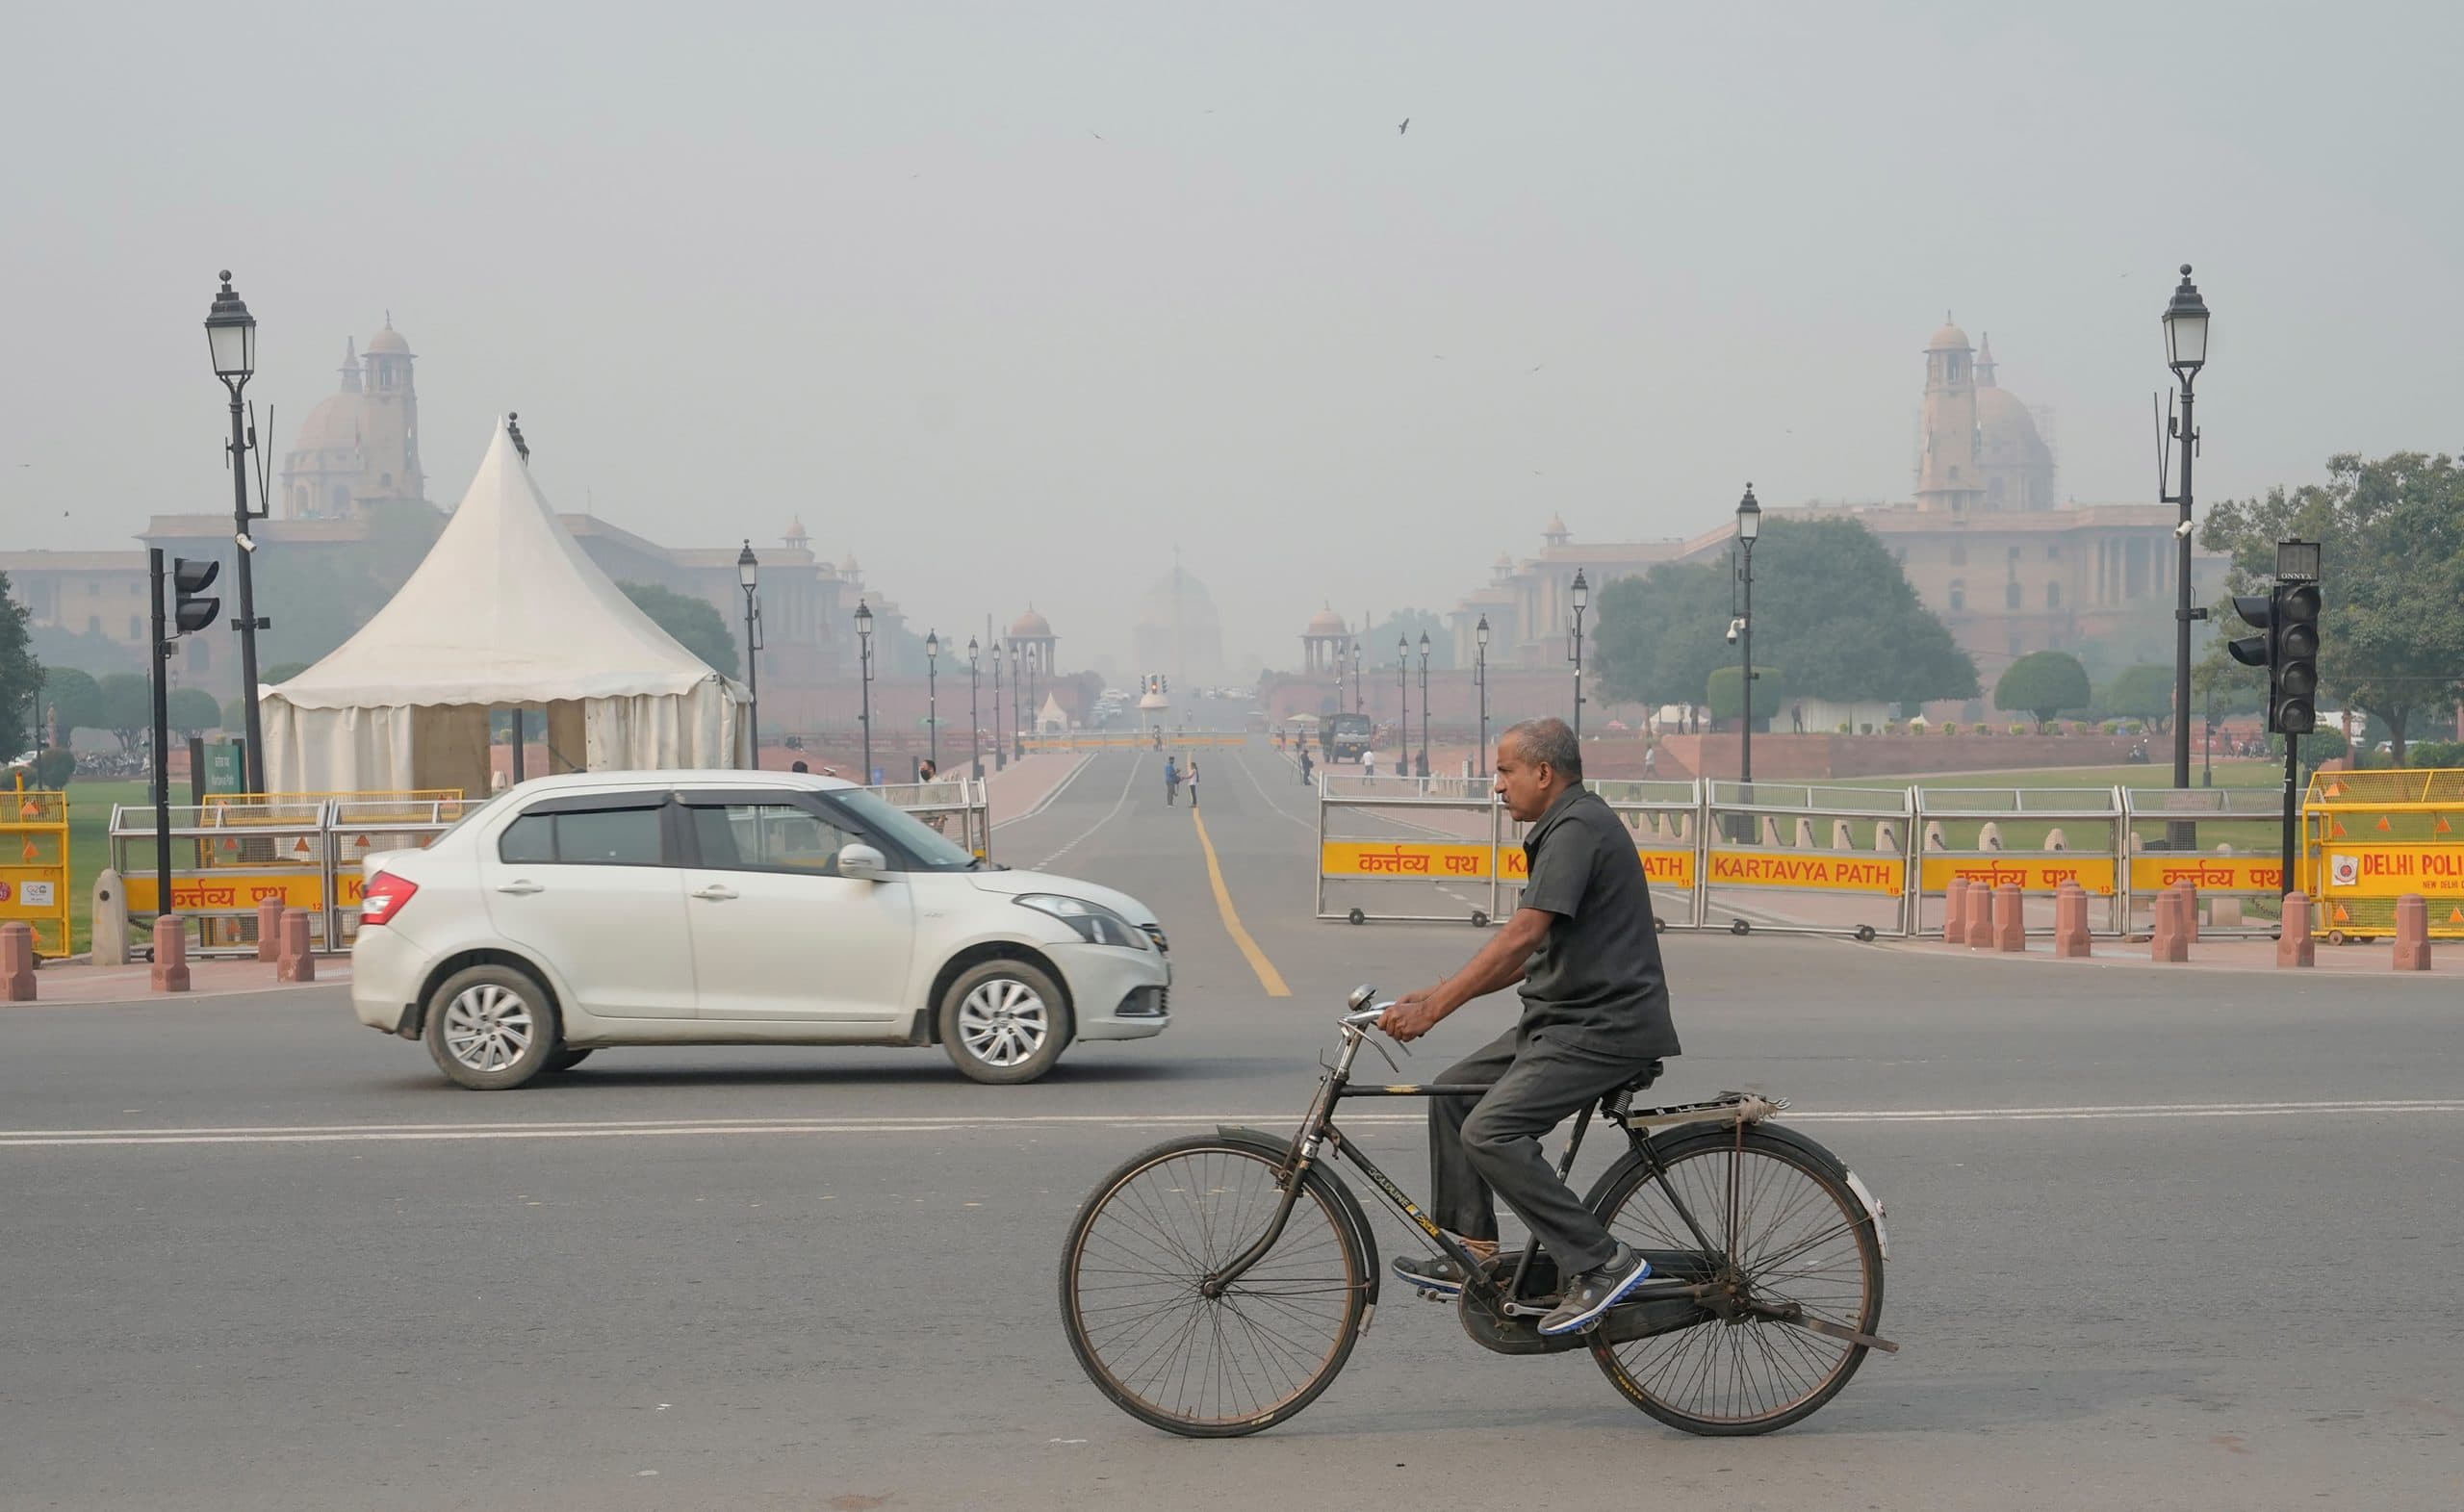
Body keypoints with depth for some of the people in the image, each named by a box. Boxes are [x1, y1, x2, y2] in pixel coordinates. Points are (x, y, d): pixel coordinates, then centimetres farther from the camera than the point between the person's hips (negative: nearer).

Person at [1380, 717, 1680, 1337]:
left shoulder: (1578, 828, -15)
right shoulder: (1563, 829, 18)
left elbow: (1521, 937, -25)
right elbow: (1529, 955, 19)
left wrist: (1433, 1009, -24)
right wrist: (1436, 995, 13)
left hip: (1604, 1027, -11)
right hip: (1565, 1017, 11)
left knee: (1489, 1132, -19)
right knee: (1453, 1092, 12)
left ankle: (1601, 1262, -13)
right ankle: (1470, 1255, 16)